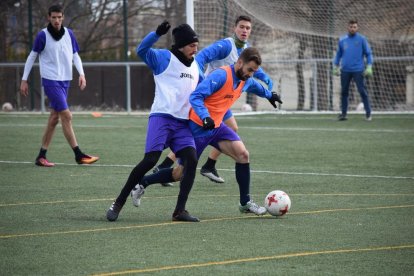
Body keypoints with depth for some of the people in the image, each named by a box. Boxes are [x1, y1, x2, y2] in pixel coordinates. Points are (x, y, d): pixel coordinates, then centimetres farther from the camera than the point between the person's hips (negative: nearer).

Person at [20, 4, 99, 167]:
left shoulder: (69, 34, 7)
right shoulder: (43, 35, -6)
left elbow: (75, 55, 13)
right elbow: (32, 57, 1)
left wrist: (81, 74, -2)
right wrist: (24, 80, 0)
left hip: (65, 80, 6)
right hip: (51, 80, -6)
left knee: (54, 118, 7)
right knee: (66, 115, -13)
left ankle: (41, 156, 14)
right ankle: (78, 155, -12)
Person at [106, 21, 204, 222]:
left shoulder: (195, 66, 19)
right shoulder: (164, 58, -2)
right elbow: (142, 50, -19)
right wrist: (157, 33, -32)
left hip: (182, 122, 6)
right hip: (162, 117, -6)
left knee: (191, 160, -12)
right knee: (151, 159, -17)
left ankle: (179, 211, -9)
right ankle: (118, 203, -4)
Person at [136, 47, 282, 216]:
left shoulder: (246, 81, 4)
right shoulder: (221, 75, -24)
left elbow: (255, 86, 32)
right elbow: (196, 96, -31)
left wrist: (269, 95, 47)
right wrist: (205, 118, -44)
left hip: (216, 126, 8)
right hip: (198, 127, -8)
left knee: (242, 154, -13)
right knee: (181, 173, -1)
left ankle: (245, 203, -4)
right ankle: (142, 183, 18)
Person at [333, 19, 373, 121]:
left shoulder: (361, 39, 1)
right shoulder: (342, 40, 10)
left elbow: (368, 53, 2)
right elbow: (338, 54, 20)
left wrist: (369, 67, -7)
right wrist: (336, 67, 16)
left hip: (358, 70, -3)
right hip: (345, 71, 3)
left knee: (362, 91, -6)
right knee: (344, 92, 6)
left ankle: (368, 113, -2)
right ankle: (343, 113, 14)